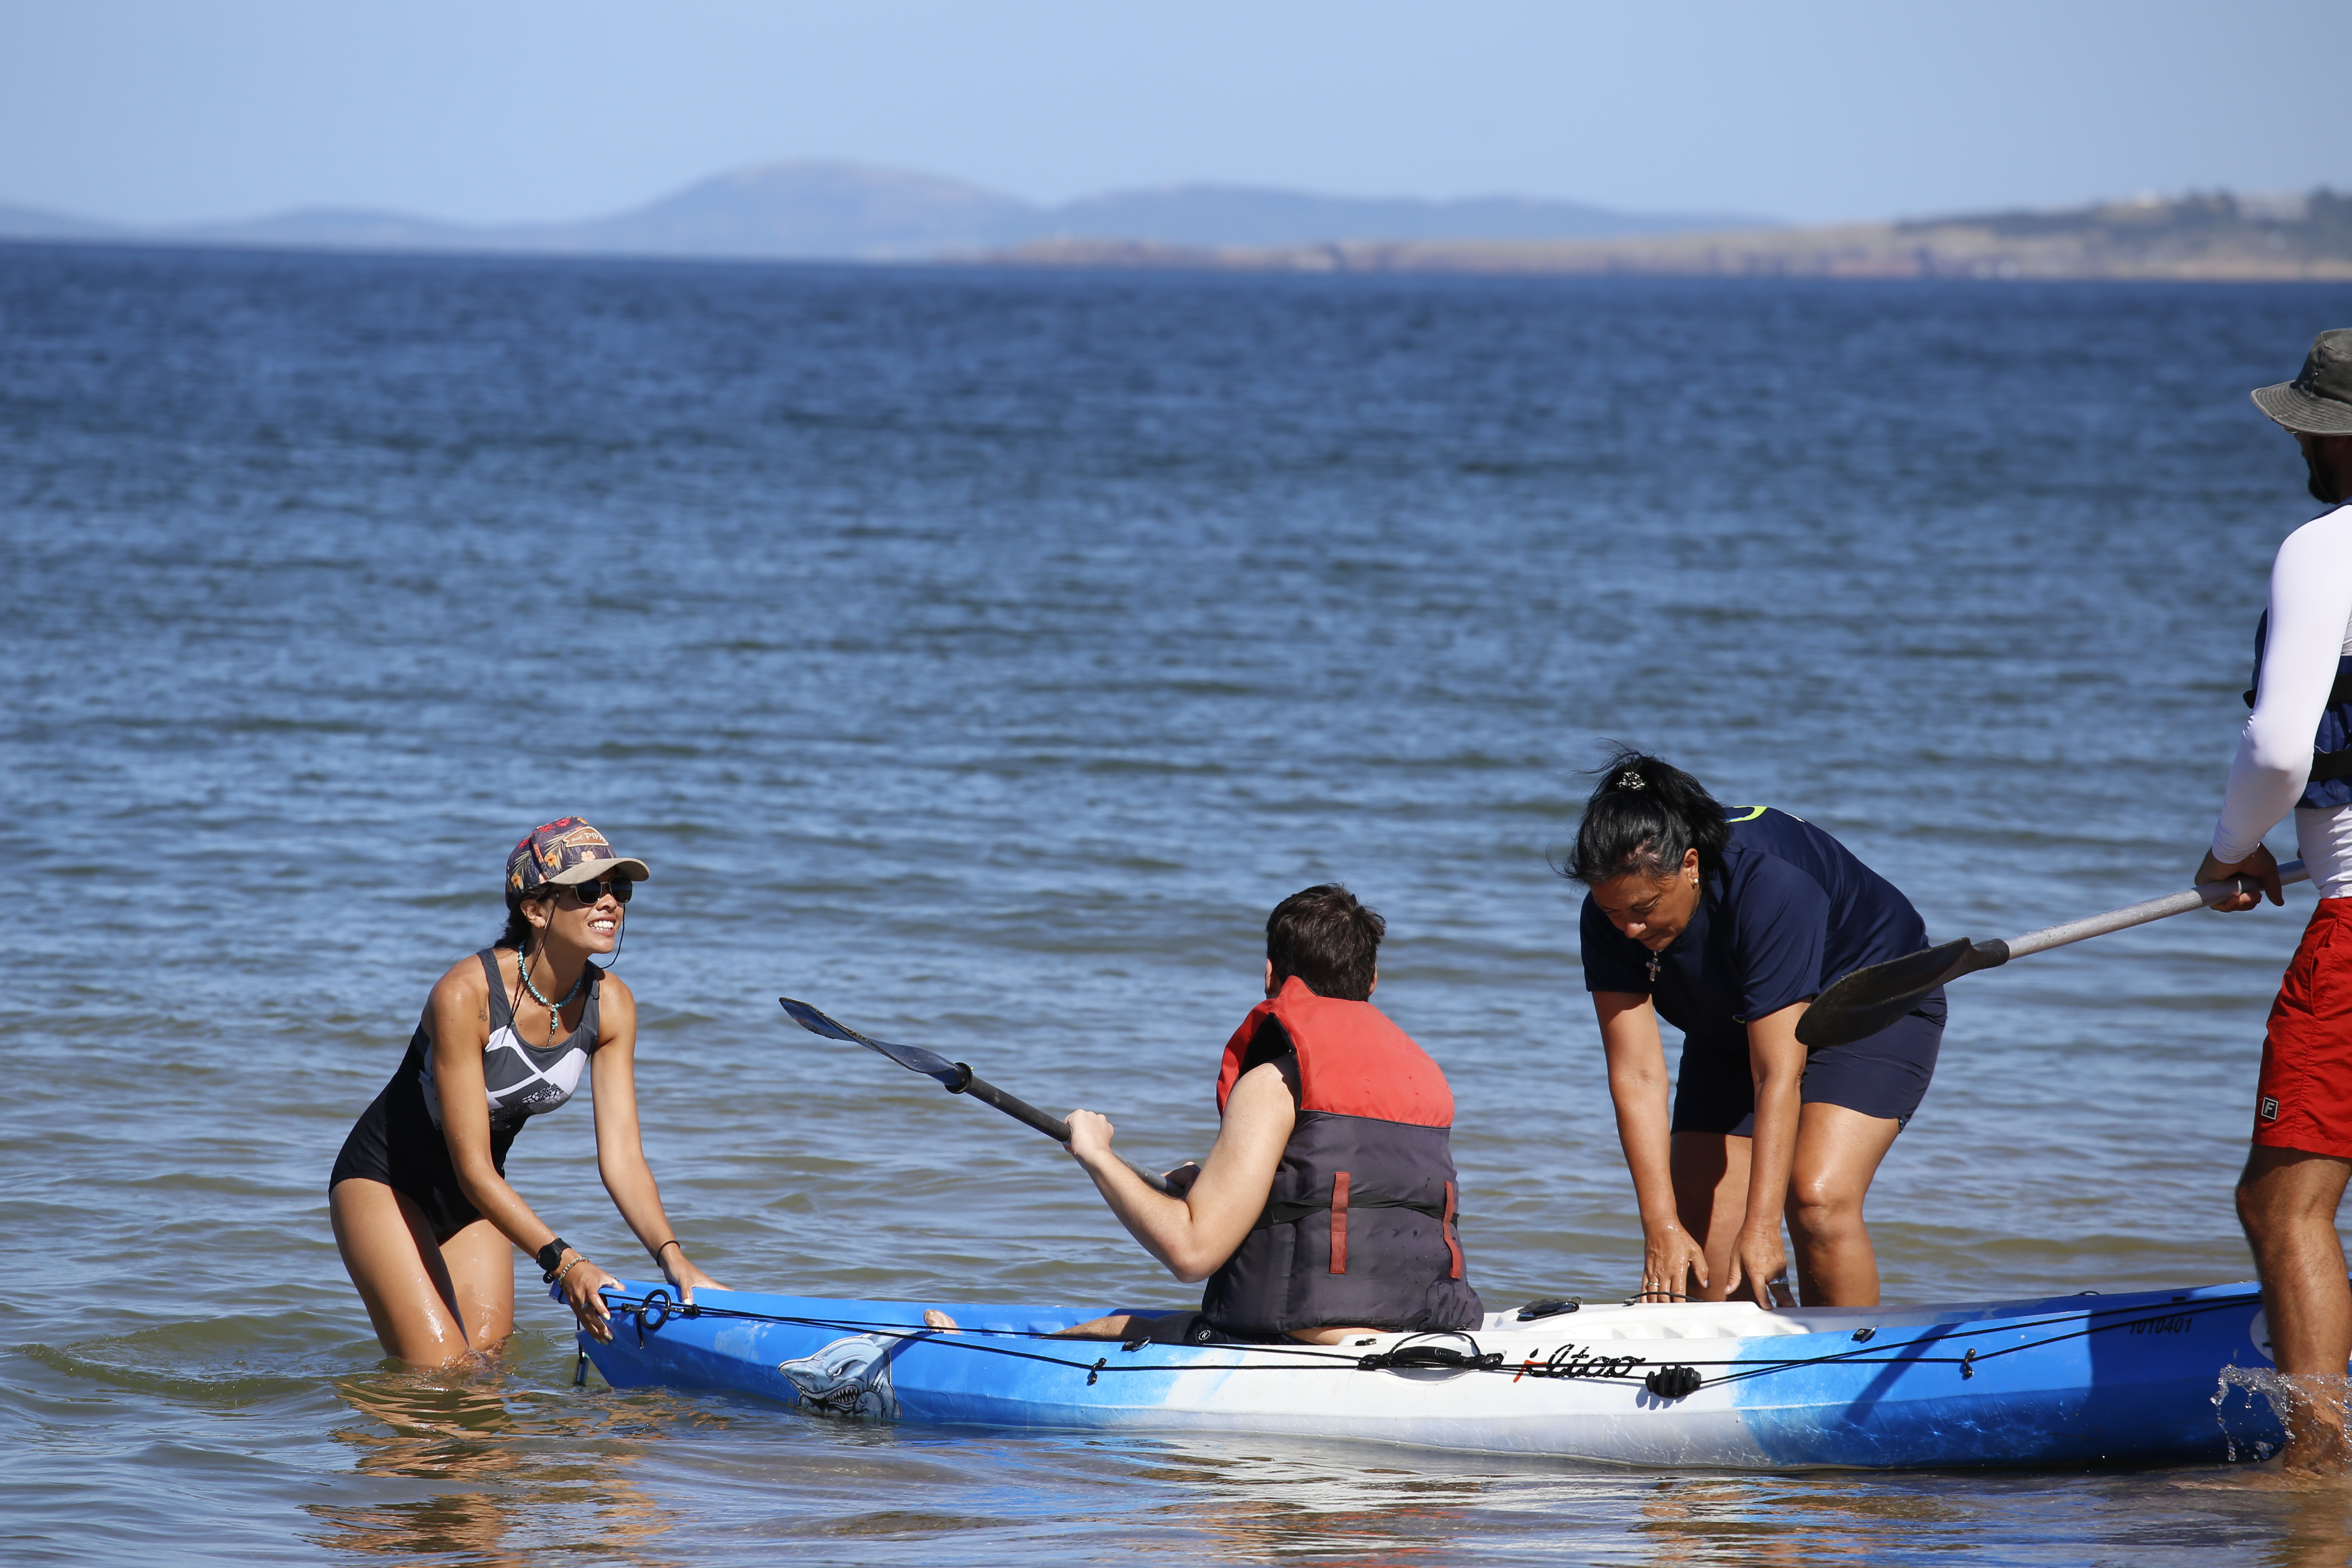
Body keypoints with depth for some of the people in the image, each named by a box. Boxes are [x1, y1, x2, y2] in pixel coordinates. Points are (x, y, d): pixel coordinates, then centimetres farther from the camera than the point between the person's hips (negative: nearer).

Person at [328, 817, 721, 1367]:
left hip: (474, 1197, 6)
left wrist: (671, 1255, -31)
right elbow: (472, 1169, -32)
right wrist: (563, 1260, -41)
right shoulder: (467, 993, -31)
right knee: (440, 1376, -15)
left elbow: (622, 1155, -14)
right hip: (384, 1183, -6)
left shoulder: (610, 1005, -13)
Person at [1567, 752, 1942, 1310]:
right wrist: (1662, 1228, -31)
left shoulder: (1772, 886, -38)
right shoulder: (1611, 918, -22)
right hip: (1730, 1032, 6)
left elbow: (1778, 1076, -39)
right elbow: (1637, 1076, -24)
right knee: (1697, 1254, -6)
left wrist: (1760, 1230, -40)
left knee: (1818, 1201, -27)